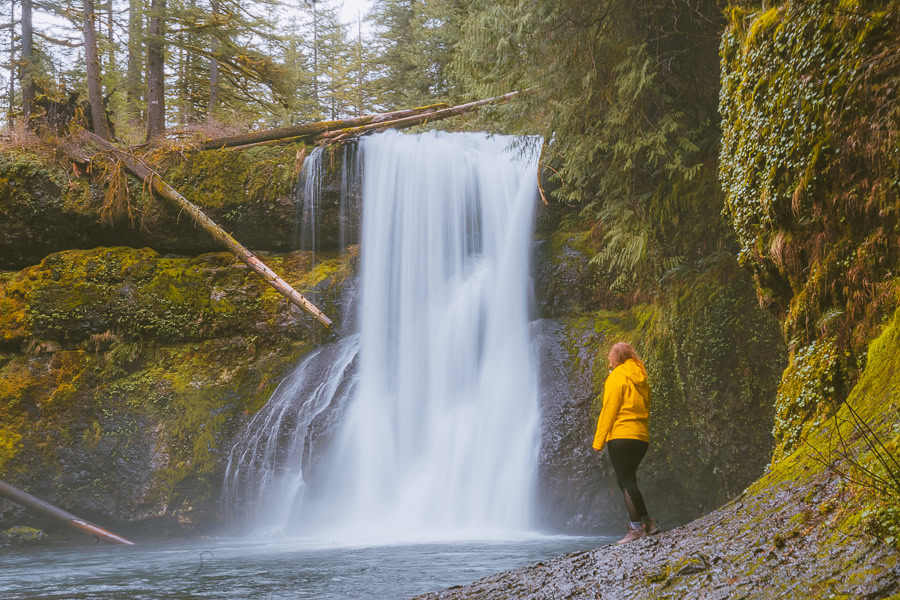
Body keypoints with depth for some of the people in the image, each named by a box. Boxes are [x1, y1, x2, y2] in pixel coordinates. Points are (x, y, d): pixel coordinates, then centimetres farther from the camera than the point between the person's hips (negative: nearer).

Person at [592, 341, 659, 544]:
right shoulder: (641, 379, 18)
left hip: (621, 437, -8)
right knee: (627, 480, 15)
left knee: (626, 482, -6)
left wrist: (598, 441, -8)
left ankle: (637, 528, -10)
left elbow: (609, 411, -10)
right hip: (642, 438, 8)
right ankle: (647, 523, 9)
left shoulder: (617, 377, -5)